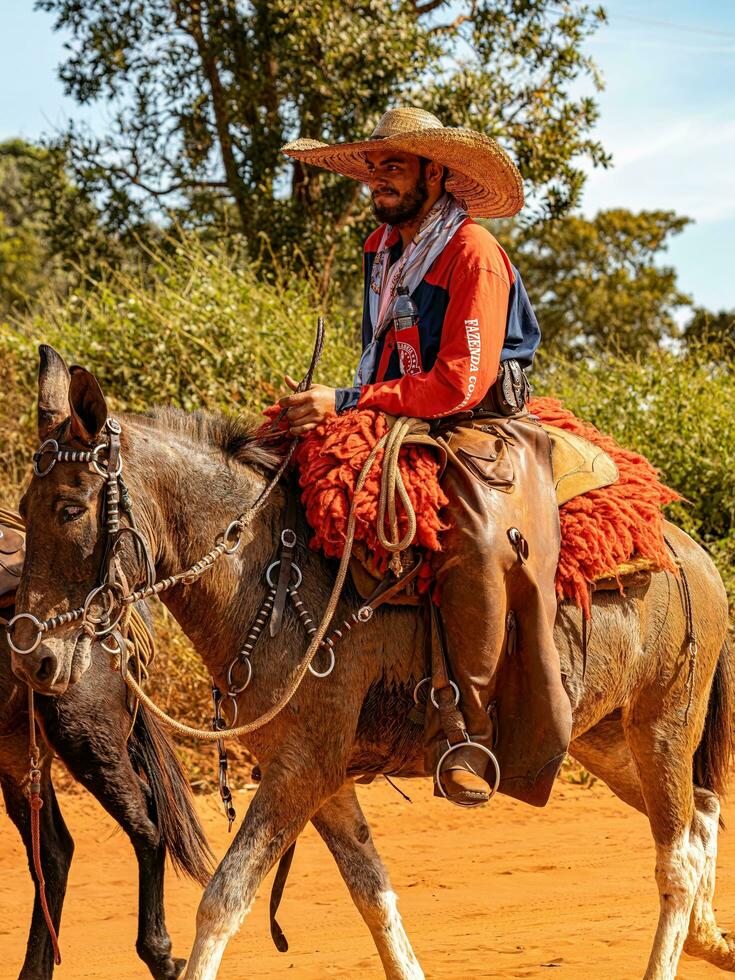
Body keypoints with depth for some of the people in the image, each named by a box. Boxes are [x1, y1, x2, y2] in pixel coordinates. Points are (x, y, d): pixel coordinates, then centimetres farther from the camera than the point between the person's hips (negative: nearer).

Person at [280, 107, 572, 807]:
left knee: (483, 545, -36)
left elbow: (459, 382, -18)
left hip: (480, 433, -9)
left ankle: (464, 724, -30)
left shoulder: (474, 254, -10)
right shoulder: (382, 252, 15)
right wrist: (321, 409, 8)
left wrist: (349, 403, -19)